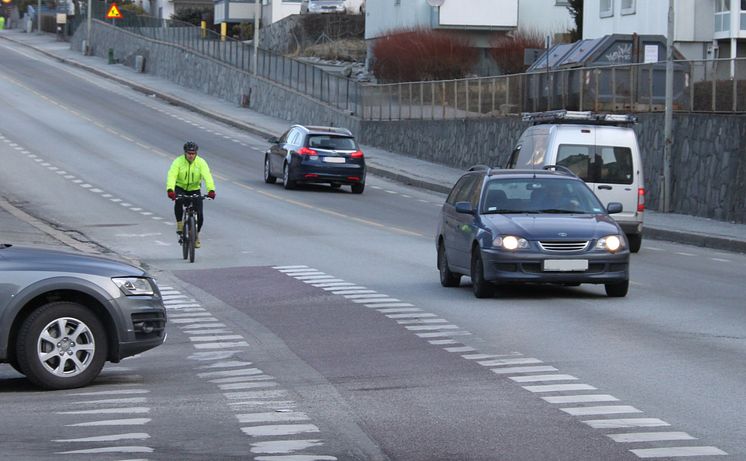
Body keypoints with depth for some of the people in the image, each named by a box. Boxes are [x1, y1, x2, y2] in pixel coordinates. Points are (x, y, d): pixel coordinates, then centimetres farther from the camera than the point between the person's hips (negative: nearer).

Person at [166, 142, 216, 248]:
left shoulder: (201, 162, -14)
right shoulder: (178, 161, -16)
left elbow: (207, 176, -26)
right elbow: (172, 175, -29)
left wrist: (211, 190, -43)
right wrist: (170, 190, -47)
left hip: (195, 189, 1)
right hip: (180, 188, -1)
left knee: (199, 215, -8)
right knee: (178, 201, -36)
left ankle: (196, 235, 19)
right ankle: (179, 223, -15)